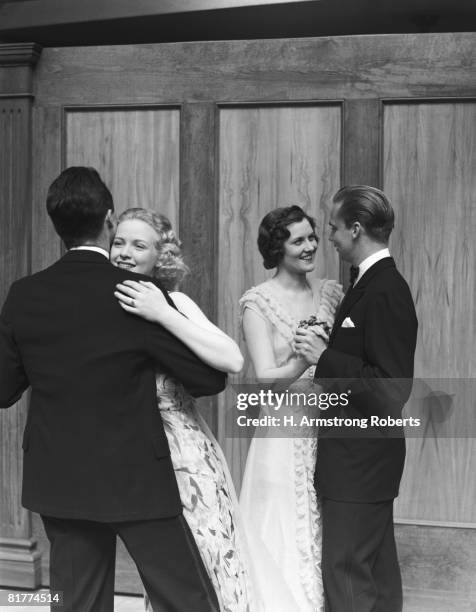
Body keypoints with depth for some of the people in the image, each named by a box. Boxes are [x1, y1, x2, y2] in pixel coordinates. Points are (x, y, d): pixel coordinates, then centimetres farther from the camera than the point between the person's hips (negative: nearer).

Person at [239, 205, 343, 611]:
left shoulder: (332, 293, 6)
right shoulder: (258, 302, -5)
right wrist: (303, 362, -28)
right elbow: (266, 378, -12)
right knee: (286, 542, 1)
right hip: (285, 437, -4)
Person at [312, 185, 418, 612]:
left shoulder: (384, 292, -20)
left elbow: (392, 386, -24)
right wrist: (326, 351, 7)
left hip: (360, 460, -10)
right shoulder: (376, 284, 9)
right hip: (364, 456, 10)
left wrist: (325, 359, -20)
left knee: (347, 571, -4)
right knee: (377, 569, 17)